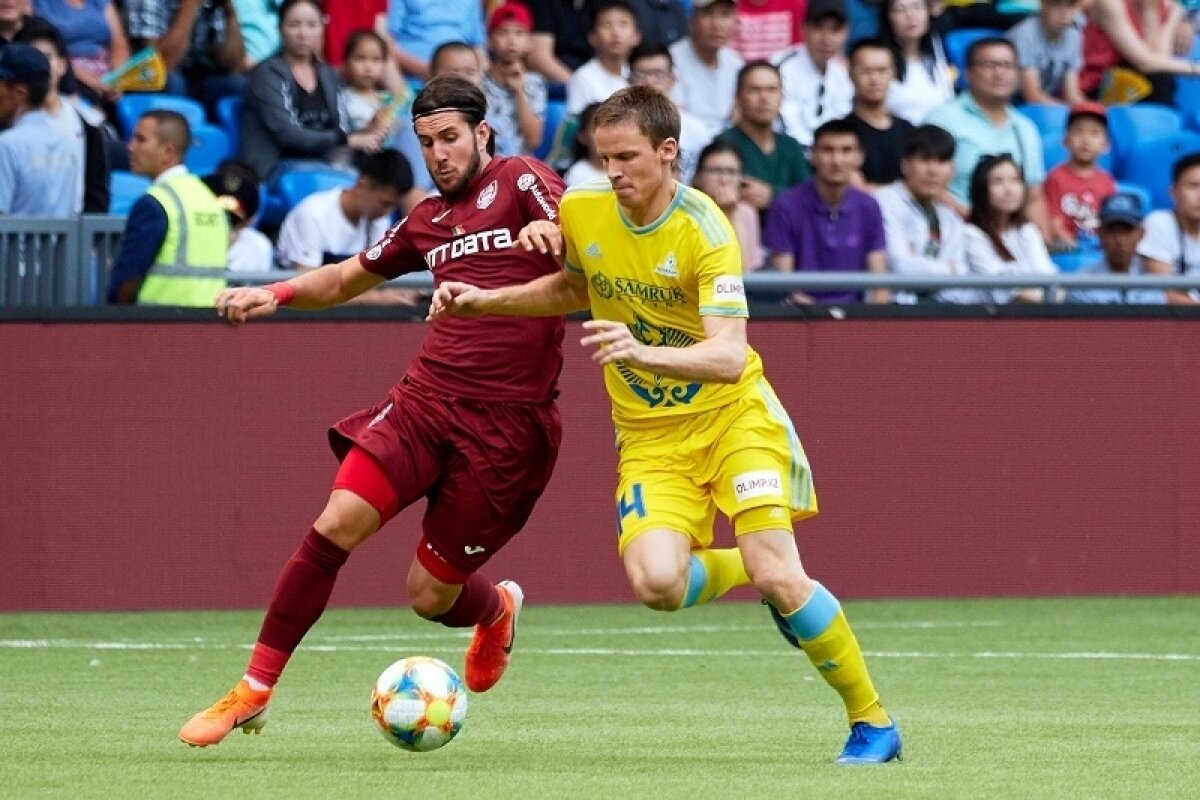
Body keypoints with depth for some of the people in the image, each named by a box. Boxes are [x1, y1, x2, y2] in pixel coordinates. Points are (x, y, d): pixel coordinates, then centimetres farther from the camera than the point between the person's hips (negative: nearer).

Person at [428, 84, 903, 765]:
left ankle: (872, 720, 2)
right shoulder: (581, 213, -4)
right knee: (656, 583, -23)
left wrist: (641, 352, -46)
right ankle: (741, 571, 14)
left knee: (777, 575, -19)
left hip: (732, 414, -4)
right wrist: (485, 301, 8)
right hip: (650, 434, 4)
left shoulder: (704, 230, -20)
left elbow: (728, 356, -30)